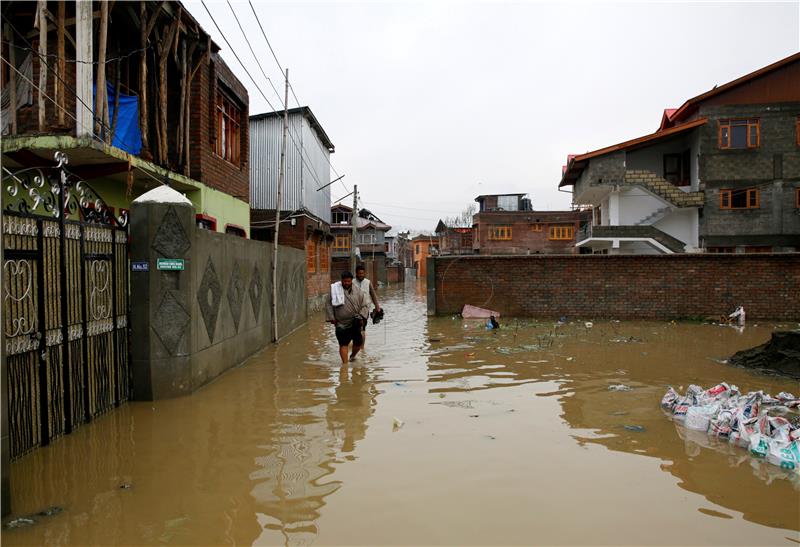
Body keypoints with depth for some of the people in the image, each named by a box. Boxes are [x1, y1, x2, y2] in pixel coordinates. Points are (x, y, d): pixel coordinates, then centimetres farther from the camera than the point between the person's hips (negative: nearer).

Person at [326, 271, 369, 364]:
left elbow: (364, 305, 6)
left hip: (355, 323, 1)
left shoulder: (357, 291, 3)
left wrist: (362, 317, -7)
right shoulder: (335, 290, 0)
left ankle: (353, 356, 33)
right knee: (343, 344, -3)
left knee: (358, 343, 2)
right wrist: (331, 318, 0)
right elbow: (328, 304, 5)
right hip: (341, 323, -1)